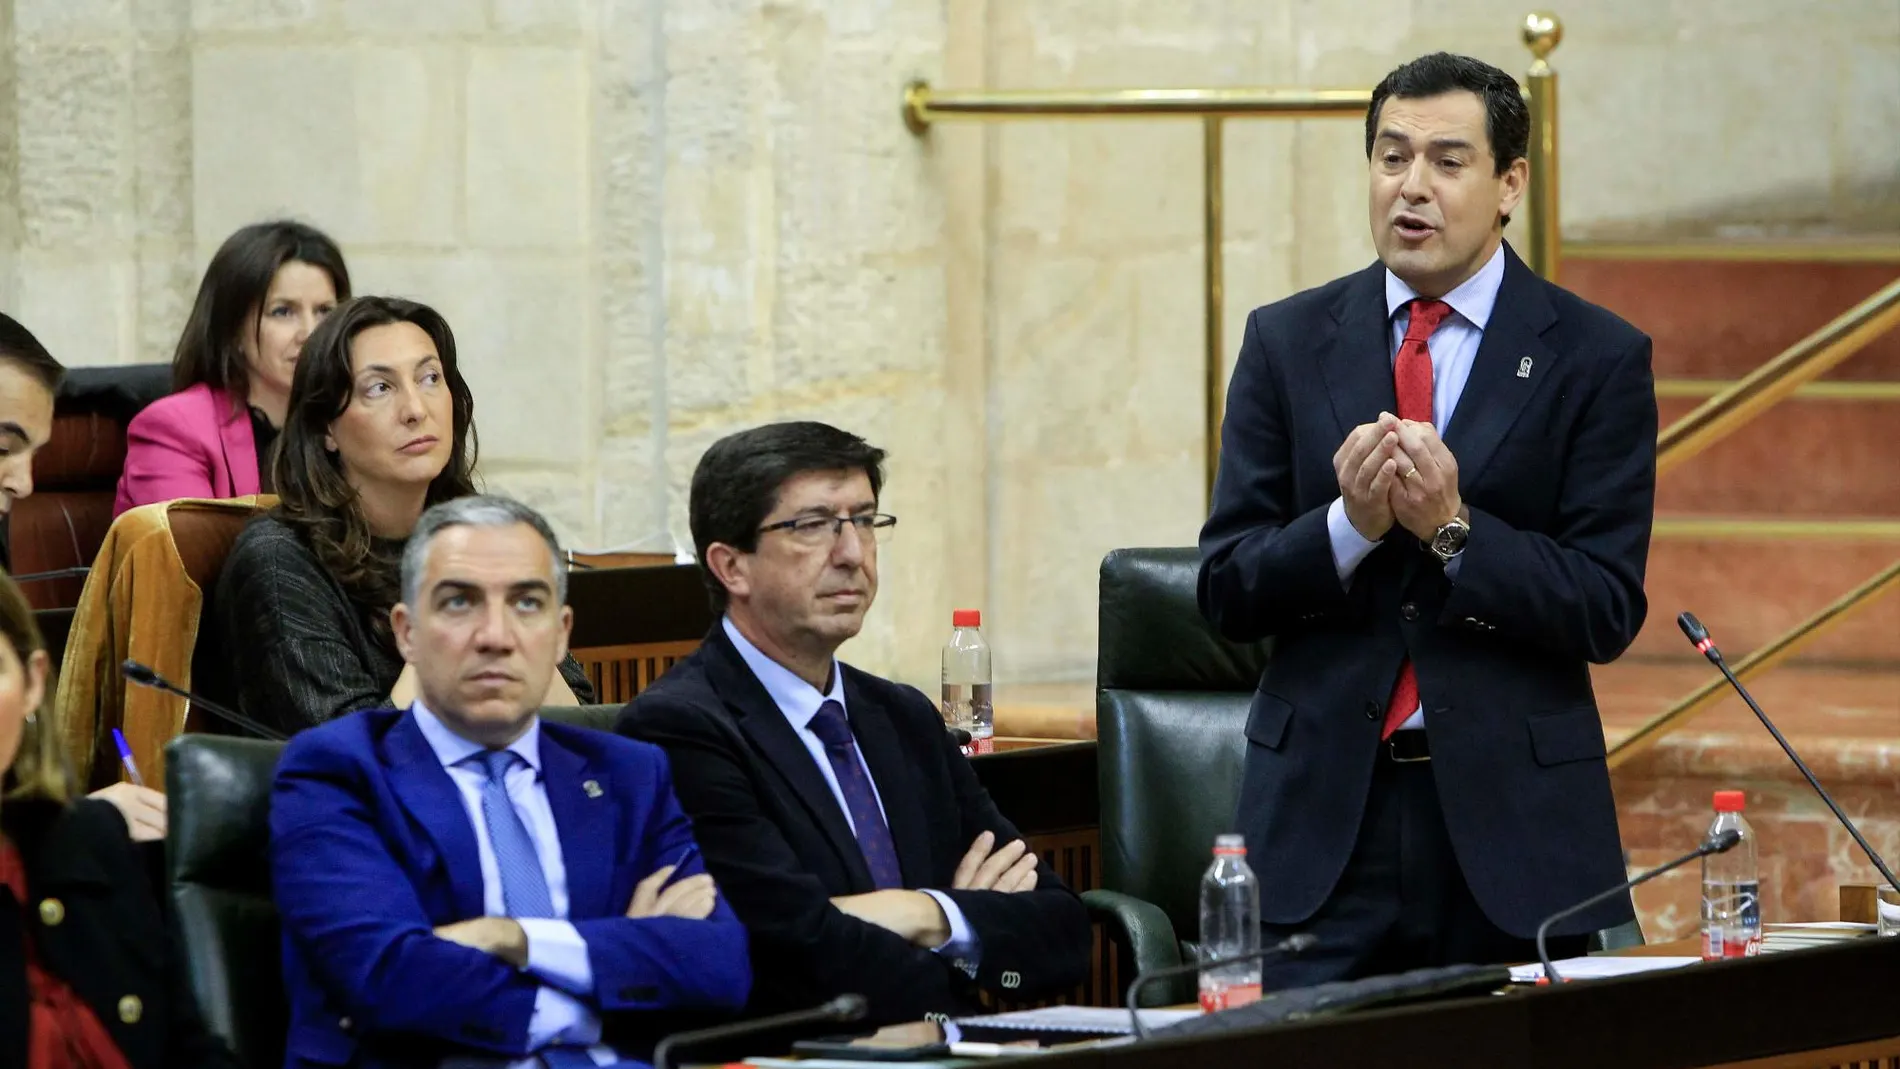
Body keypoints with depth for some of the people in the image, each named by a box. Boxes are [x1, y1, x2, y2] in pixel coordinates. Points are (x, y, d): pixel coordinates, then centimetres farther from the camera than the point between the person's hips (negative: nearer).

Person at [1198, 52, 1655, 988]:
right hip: (1324, 812, 1)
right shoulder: (1287, 342, 7)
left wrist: (1453, 528, -19)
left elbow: (1607, 612, -5)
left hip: (1515, 819, -1)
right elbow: (1226, 591, 3)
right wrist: (1349, 524, -16)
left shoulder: (1596, 358, 1)